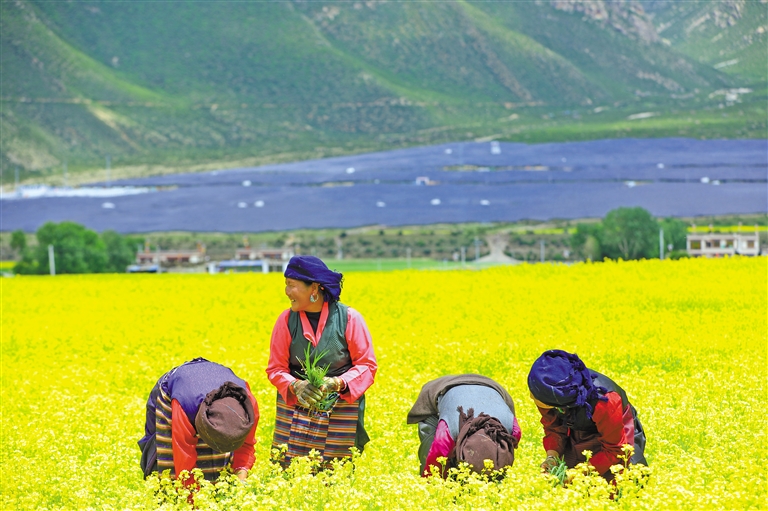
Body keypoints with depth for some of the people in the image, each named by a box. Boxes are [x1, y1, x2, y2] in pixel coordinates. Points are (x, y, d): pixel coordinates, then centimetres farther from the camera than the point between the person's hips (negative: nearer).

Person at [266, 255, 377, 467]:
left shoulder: (350, 318, -6)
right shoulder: (286, 320, -1)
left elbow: (367, 366, -1)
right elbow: (275, 369, 4)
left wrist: (337, 383, -18)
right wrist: (295, 385, -17)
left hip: (340, 414, -1)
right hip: (296, 409, 2)